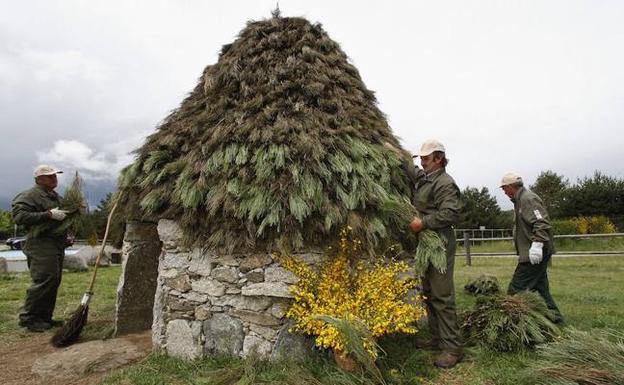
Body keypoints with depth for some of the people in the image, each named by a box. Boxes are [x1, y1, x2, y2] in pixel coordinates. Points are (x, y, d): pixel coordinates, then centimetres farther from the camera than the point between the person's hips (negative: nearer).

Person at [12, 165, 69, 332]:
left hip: (58, 245, 9)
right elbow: (19, 216, -19)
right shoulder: (29, 196, -5)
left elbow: (65, 218, 33)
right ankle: (28, 318, 0)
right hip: (40, 244, -8)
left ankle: (44, 316, 17)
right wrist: (49, 214, -24)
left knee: (54, 282, 9)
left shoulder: (58, 197, 21)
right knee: (44, 280, -13)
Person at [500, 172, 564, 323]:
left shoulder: (528, 198, -13)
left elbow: (542, 223, -24)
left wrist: (537, 244, -30)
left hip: (535, 253, -11)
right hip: (532, 253, 11)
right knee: (540, 287, 17)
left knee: (516, 288, -8)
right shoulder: (520, 199, 19)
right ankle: (553, 315, 25)